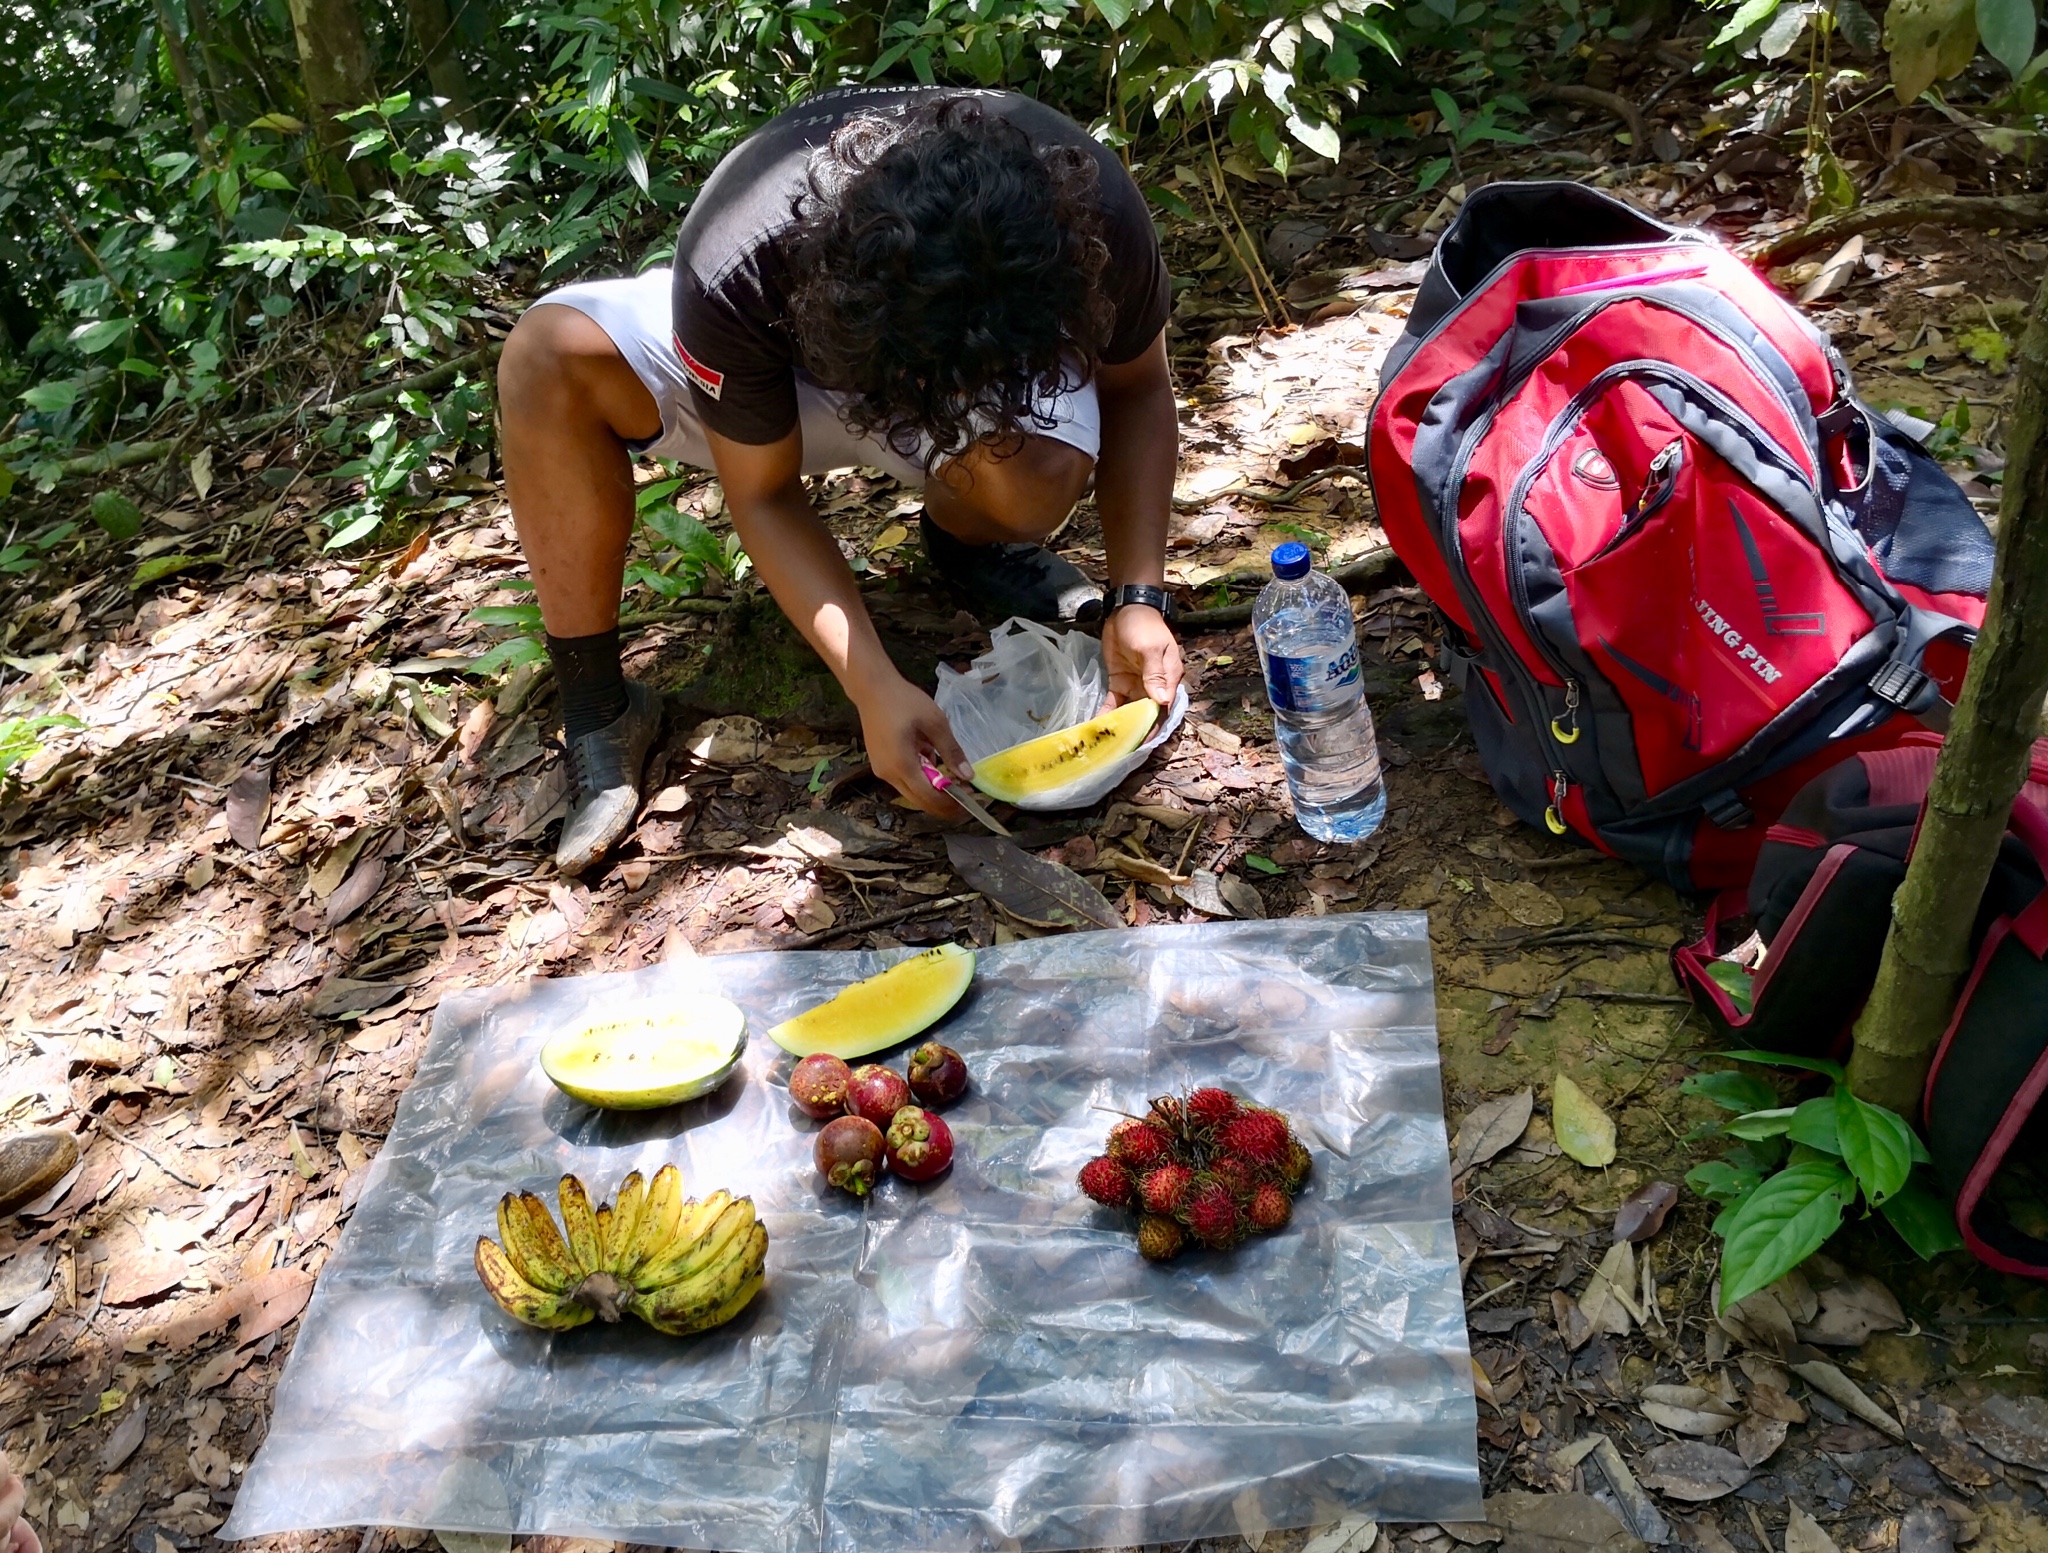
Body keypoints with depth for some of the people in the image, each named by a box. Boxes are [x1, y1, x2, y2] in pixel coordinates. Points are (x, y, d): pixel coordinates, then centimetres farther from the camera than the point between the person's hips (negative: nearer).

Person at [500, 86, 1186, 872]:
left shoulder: (1091, 214, -35)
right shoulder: (735, 274, -39)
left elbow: (1136, 389, -15)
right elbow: (763, 494, -23)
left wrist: (1139, 599, -26)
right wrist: (875, 690, -34)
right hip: (784, 365, 0)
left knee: (1040, 471, -37)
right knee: (552, 350, -30)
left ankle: (963, 540, 2)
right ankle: (597, 710, -14)